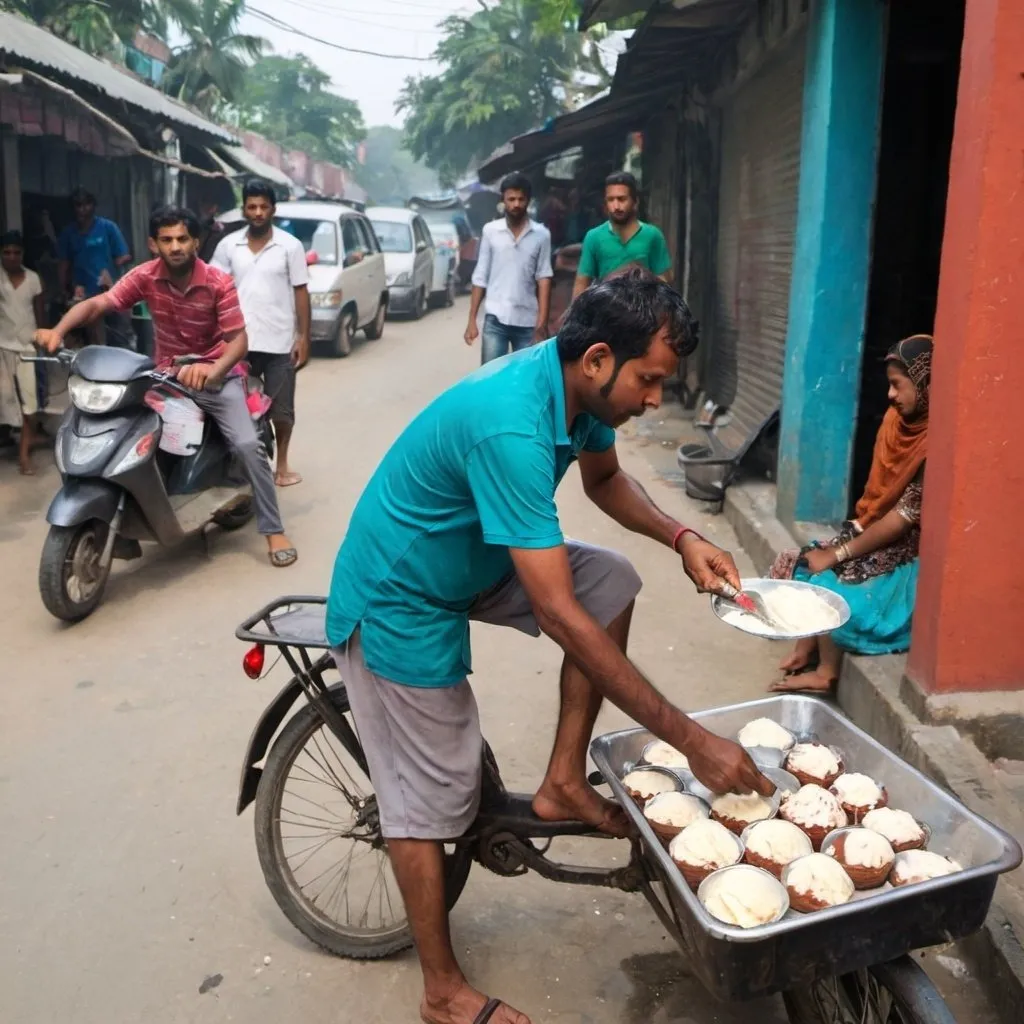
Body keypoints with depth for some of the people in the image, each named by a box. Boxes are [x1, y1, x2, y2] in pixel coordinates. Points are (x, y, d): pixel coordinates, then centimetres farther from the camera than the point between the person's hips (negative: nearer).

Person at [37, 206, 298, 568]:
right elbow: (96, 303, -16)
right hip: (165, 375, 3)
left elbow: (238, 339, -21)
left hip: (217, 375, -3)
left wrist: (213, 372, -42)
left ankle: (274, 531, -8)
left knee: (248, 444, -19)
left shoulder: (219, 282, -15)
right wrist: (58, 330, -37)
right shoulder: (145, 276, -8)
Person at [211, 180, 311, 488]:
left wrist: (303, 337, -5)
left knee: (281, 409, 6)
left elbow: (301, 292, 0)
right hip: (239, 341, 2)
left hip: (280, 343, -1)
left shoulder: (290, 245, -1)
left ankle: (281, 465, 21)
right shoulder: (228, 245, 4)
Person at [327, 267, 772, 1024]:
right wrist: (691, 740, -33)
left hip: (471, 564, 8)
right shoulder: (510, 427, -36)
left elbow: (605, 479, 12)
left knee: (612, 582, 0)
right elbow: (560, 617, -37)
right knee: (430, 798, 1)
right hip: (399, 600, -8)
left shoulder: (579, 386, -9)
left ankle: (565, 780, 8)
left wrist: (682, 538, -7)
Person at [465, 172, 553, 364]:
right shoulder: (490, 231, 2)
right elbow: (480, 278, 5)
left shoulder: (541, 234, 1)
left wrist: (542, 323, -9)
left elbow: (544, 279, -1)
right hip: (495, 320, 0)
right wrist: (472, 320, 1)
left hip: (528, 322, 1)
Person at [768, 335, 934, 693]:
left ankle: (826, 673, 0)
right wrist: (855, 527, -3)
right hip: (881, 534, 9)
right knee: (802, 564, -2)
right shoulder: (898, 419, 1)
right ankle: (804, 652, 6)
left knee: (829, 584, -21)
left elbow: (904, 518, -24)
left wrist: (837, 554, -19)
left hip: (912, 552, -8)